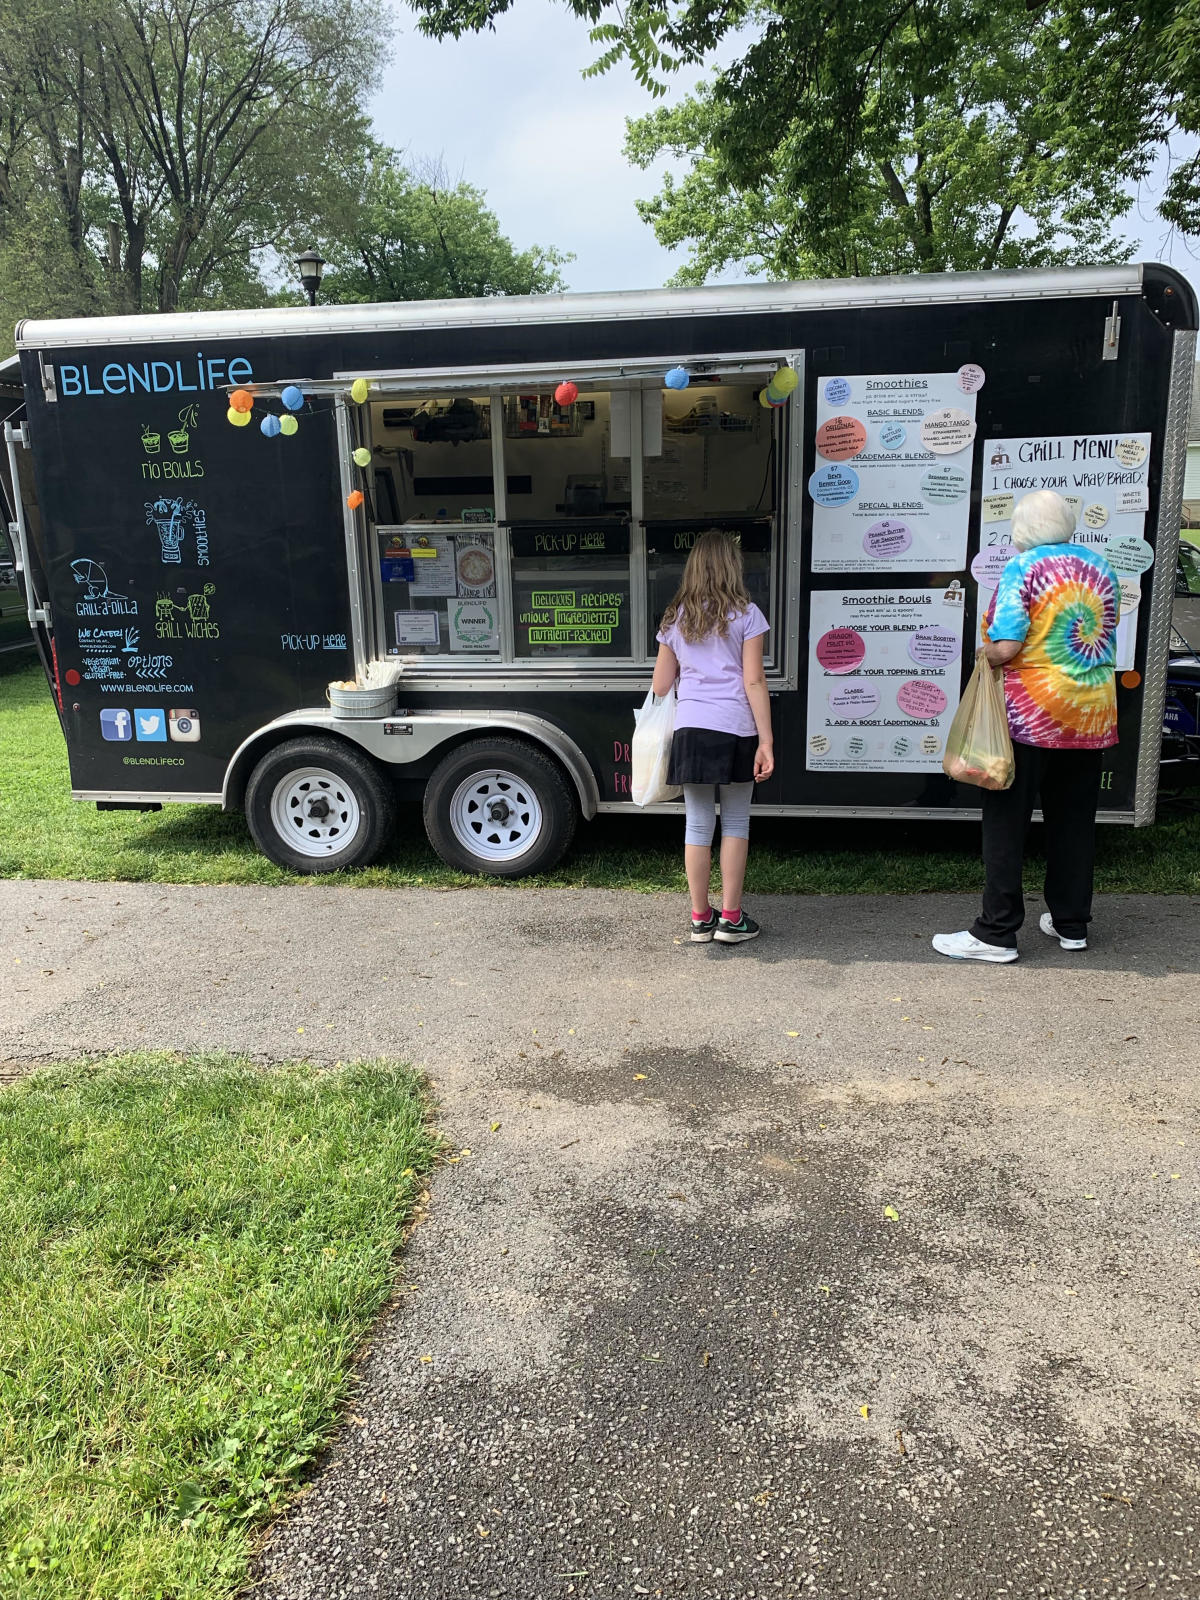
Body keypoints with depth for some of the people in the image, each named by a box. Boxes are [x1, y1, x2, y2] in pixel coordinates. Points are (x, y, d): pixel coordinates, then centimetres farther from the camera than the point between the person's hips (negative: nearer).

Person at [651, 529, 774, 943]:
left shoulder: (676, 618, 10)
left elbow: (660, 685, 11)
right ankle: (731, 918, 11)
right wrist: (766, 741, -6)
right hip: (736, 729, -3)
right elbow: (754, 682, -6)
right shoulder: (745, 614, -1)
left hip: (691, 729, 3)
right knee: (735, 822, 7)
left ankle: (700, 918, 14)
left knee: (698, 824, 7)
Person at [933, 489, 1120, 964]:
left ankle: (996, 933, 3)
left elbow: (1004, 649, -19)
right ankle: (1072, 923, 25)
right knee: (1074, 821, 14)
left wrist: (984, 653, 1)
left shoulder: (1024, 568, -11)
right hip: (1091, 713, 6)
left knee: (1006, 822, 0)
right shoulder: (1099, 565, 8)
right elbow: (1106, 637, 18)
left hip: (1029, 714, -6)